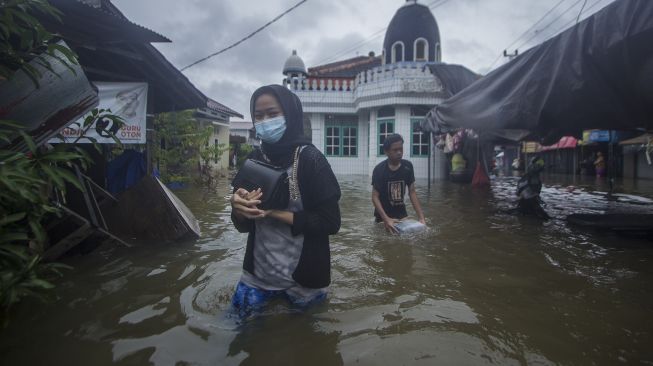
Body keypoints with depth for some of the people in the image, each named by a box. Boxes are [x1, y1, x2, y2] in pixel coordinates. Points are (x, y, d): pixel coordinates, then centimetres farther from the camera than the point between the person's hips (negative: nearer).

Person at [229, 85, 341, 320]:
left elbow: (330, 223, -18)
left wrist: (275, 212, -23)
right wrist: (238, 208, -19)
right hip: (258, 273, 5)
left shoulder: (310, 159, -16)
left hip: (302, 277, -4)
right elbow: (243, 225, 4)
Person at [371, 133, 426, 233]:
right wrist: (386, 219, -33)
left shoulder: (408, 166, -7)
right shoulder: (379, 169, -18)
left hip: (401, 213, 3)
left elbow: (412, 193, -4)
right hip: (384, 215, -3)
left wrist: (421, 217, -13)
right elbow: (375, 197, -19)